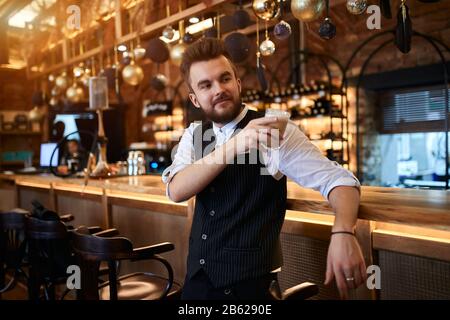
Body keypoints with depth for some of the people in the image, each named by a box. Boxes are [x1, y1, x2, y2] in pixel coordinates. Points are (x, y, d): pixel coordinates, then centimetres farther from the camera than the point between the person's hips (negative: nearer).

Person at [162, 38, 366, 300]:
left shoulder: (274, 132, -12)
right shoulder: (194, 135, 1)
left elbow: (338, 179, -17)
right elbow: (176, 190, -16)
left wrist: (343, 233, -38)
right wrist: (234, 145, -30)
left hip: (249, 281, -4)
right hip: (197, 276, 5)